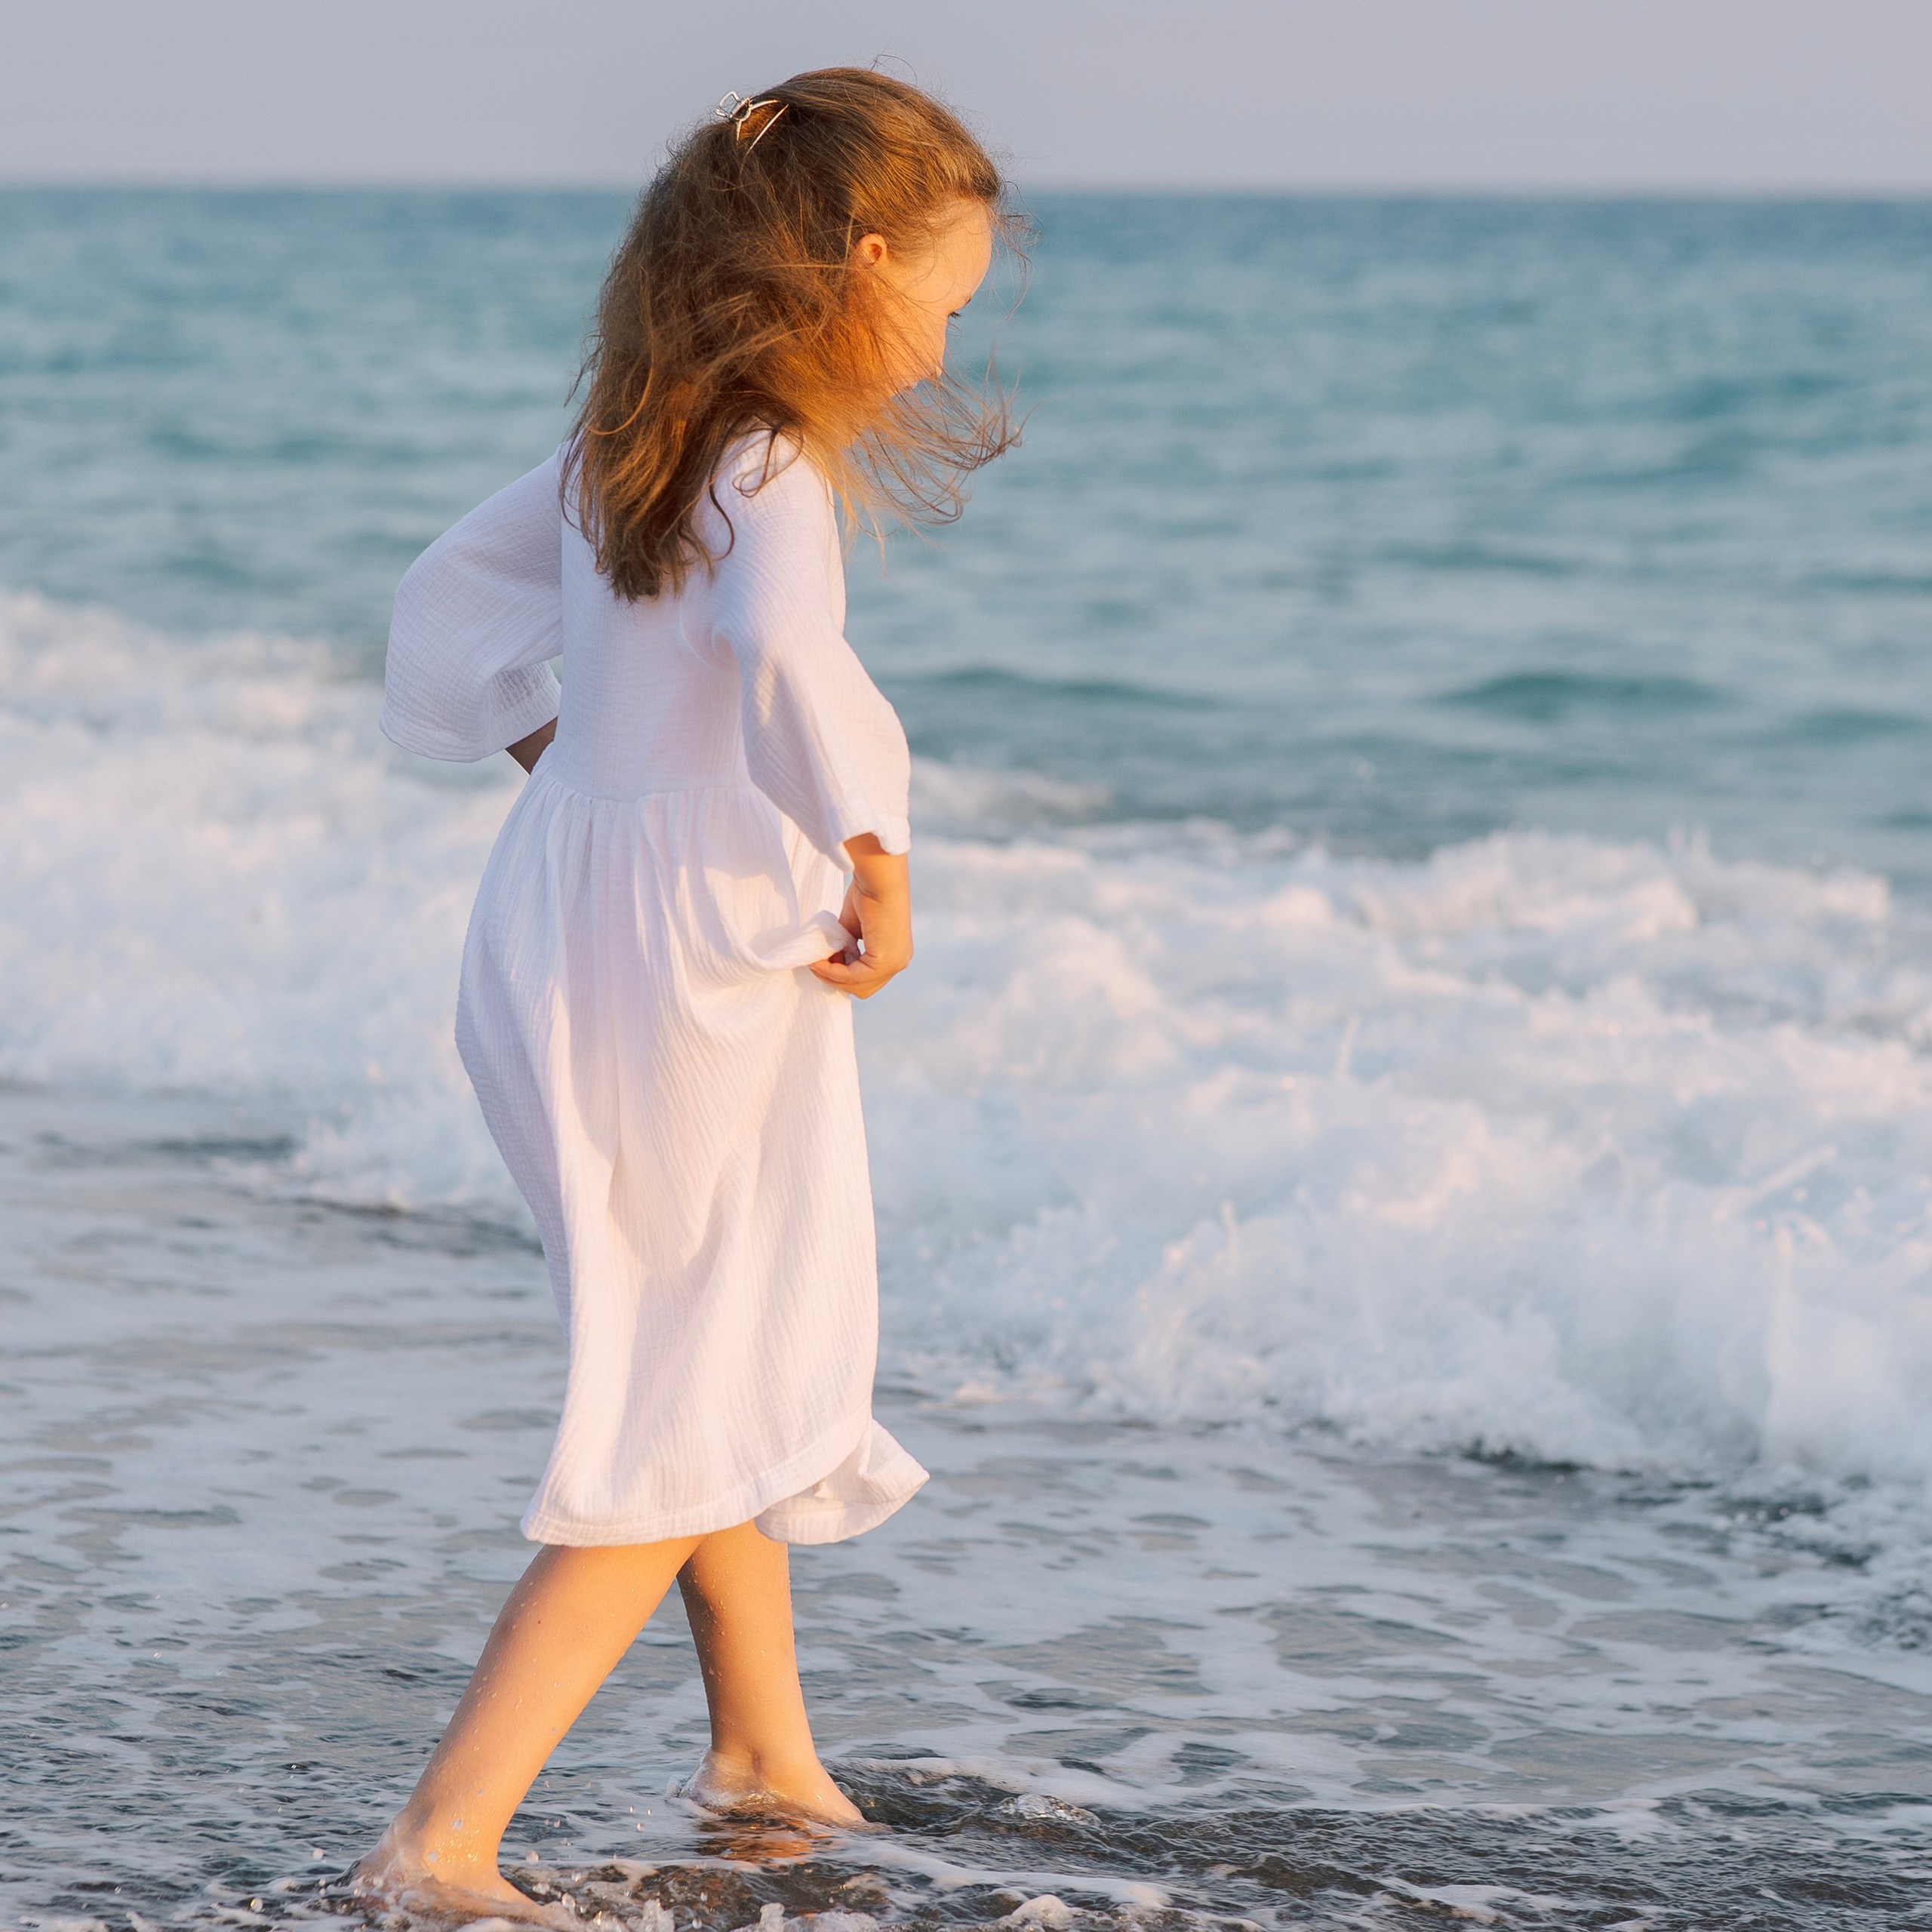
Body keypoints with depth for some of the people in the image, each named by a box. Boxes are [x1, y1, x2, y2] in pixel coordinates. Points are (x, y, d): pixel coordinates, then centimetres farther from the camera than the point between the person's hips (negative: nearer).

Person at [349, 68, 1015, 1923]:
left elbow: (450, 594, 16)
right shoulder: (774, 472, -21)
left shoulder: (621, 449, 5)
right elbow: (788, 652, -40)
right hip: (702, 971, -9)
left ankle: (762, 1741, 43)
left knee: (720, 1353, 26)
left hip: (560, 920, 9)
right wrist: (877, 859, -28)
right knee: (698, 1418, 2)